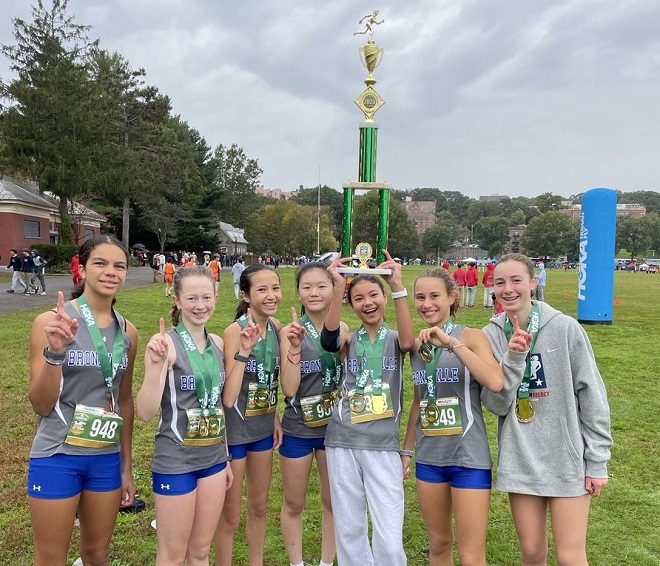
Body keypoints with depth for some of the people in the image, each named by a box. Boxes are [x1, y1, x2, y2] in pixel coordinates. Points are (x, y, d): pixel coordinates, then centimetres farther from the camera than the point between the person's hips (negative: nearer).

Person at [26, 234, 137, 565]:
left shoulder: (128, 332, 1)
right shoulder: (51, 322, -12)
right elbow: (40, 405, -11)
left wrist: (126, 467, 14)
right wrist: (54, 351, -28)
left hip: (107, 459, 4)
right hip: (57, 458, -4)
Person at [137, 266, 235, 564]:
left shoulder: (217, 344, 3)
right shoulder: (165, 343, -15)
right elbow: (145, 413, -20)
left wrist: (226, 457, 16)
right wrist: (156, 364, -33)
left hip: (213, 459, 6)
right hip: (175, 462, -5)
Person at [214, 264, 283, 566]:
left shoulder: (276, 327, -2)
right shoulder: (235, 331, -22)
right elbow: (228, 397, -27)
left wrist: (275, 417, 11)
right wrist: (244, 349, -34)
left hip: (263, 426, 6)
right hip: (235, 430, -6)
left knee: (259, 507, 22)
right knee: (230, 515, 11)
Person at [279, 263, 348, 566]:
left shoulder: (343, 329, -5)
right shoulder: (290, 332, -13)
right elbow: (289, 390, -19)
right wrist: (295, 348, -30)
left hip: (335, 428, 3)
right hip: (297, 431, -2)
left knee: (333, 502, 17)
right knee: (293, 505, 15)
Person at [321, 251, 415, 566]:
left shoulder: (394, 339, 1)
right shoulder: (348, 341, 2)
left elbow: (409, 342, -24)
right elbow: (328, 337, -22)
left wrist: (398, 287, -34)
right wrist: (338, 286, -35)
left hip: (383, 446, -1)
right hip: (343, 443, 2)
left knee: (389, 538, -2)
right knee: (348, 529, 13)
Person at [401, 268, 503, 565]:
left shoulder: (471, 336, -10)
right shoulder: (417, 345, 5)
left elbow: (496, 382, -28)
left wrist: (452, 343, -28)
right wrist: (406, 450, 17)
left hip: (469, 457, -5)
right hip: (429, 458, 5)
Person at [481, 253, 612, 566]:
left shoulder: (565, 328, -10)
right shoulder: (491, 336, -4)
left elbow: (592, 396, -5)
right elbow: (496, 404, -8)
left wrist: (597, 461, -4)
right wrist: (513, 358, -22)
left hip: (568, 459, -2)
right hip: (520, 460, 3)